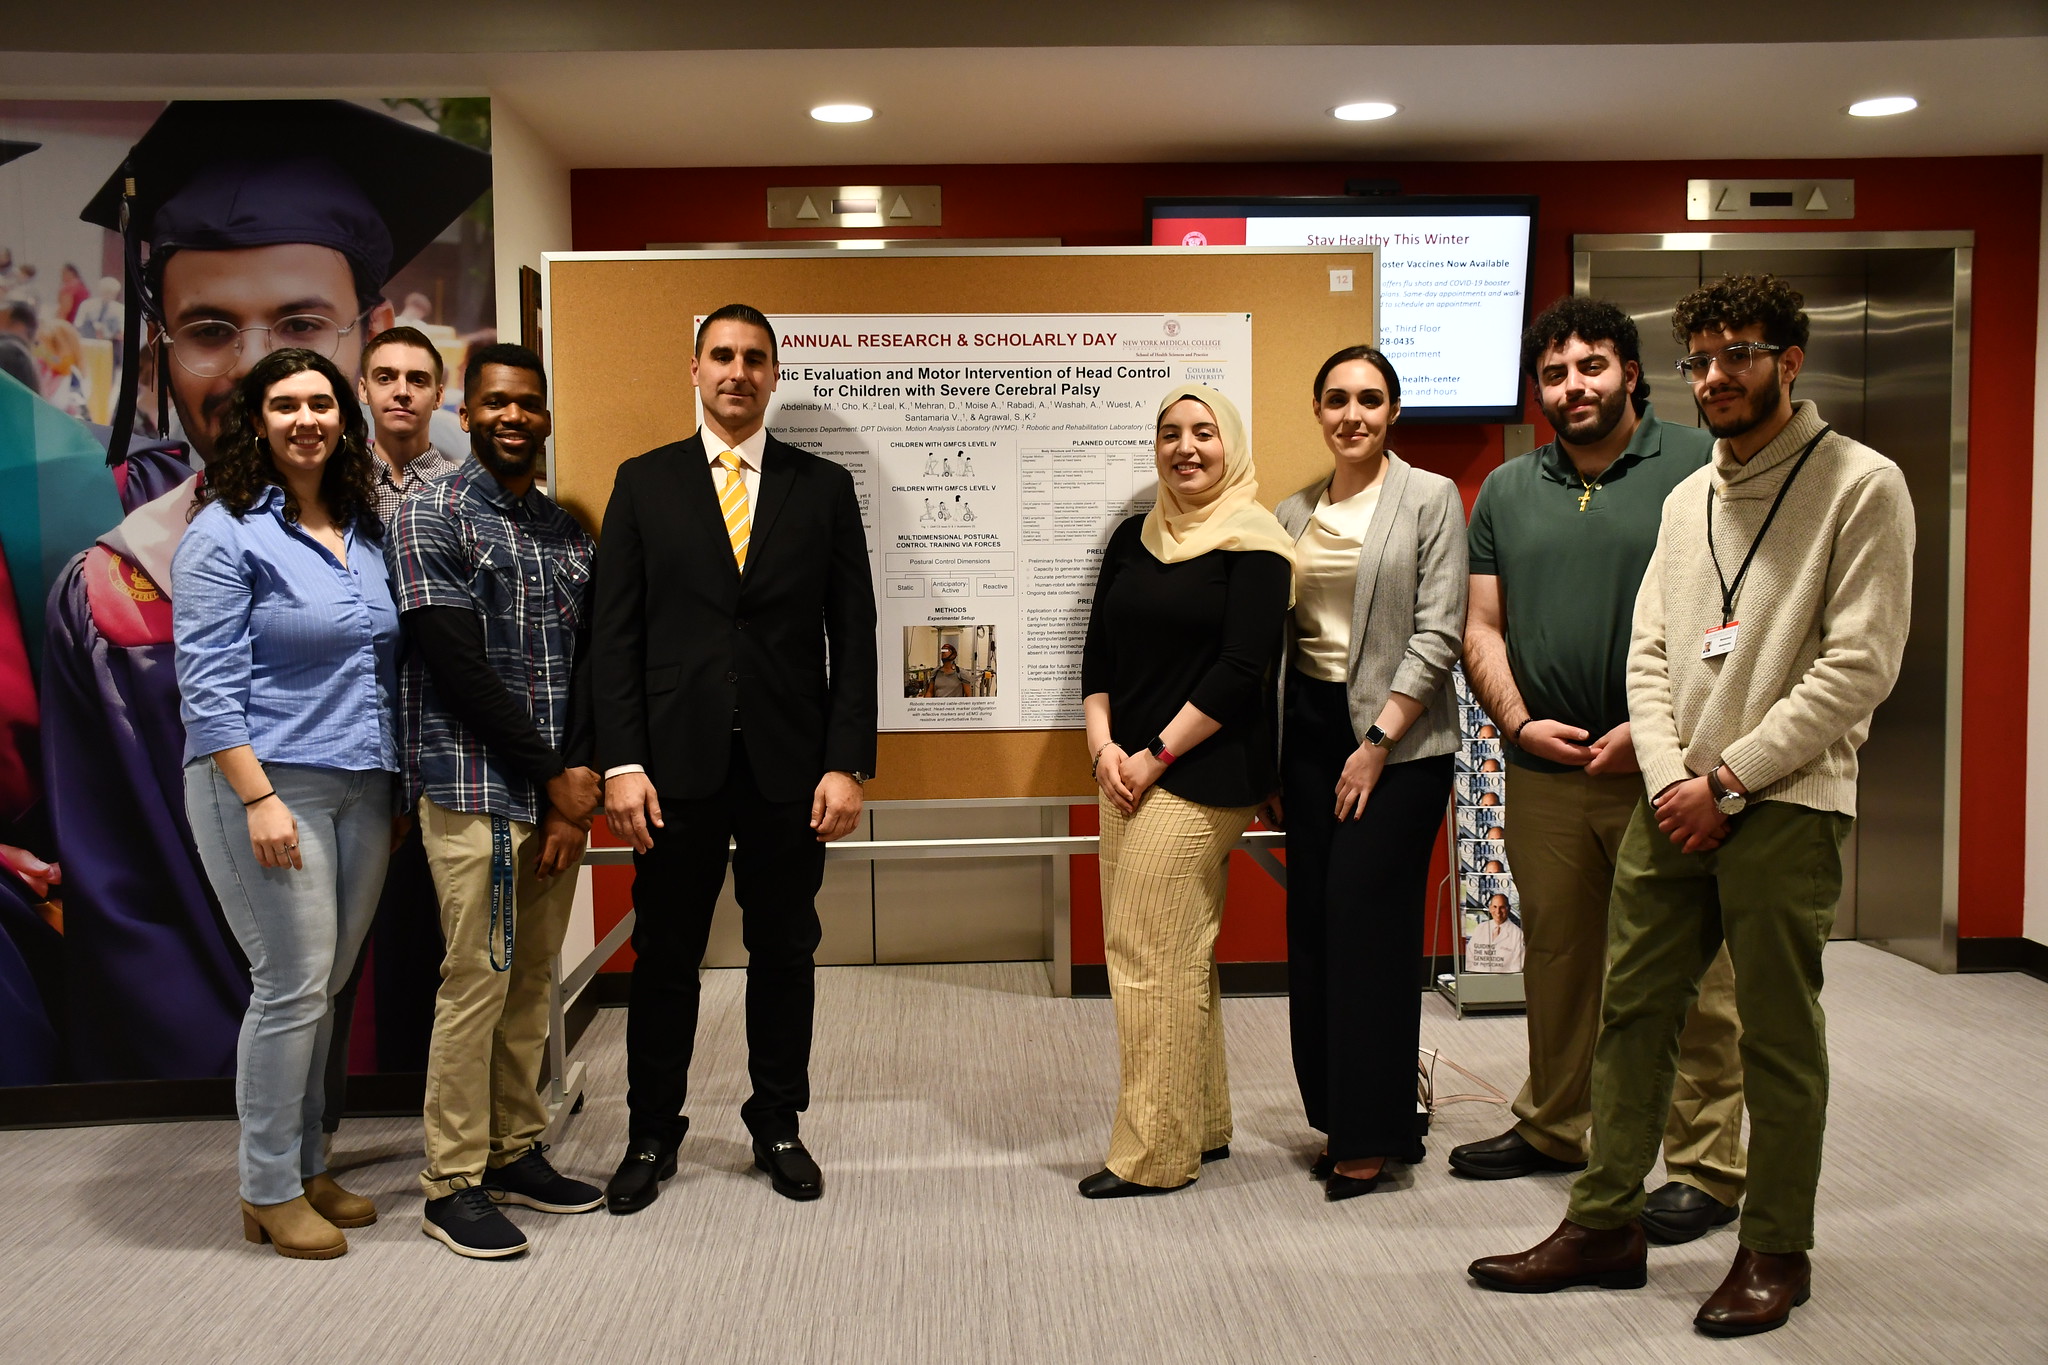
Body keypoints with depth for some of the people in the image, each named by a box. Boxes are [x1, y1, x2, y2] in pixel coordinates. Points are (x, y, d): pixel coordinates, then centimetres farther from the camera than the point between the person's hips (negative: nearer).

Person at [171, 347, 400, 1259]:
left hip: (362, 789, 6)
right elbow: (208, 683, -11)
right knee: (292, 986, -4)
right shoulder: (227, 533, -6)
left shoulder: (366, 531, 12)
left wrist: (396, 784, 14)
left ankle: (305, 1167, 25)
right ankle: (269, 1192, 12)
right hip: (267, 783, -6)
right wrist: (259, 798, -18)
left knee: (325, 987, 11)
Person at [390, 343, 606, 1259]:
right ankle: (453, 1184, 9)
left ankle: (517, 1154, 24)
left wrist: (579, 777, -4)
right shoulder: (431, 514, -3)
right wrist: (554, 775, -11)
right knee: (476, 981, -3)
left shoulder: (568, 530, 15)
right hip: (475, 787, -6)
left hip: (558, 793, 6)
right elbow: (458, 665, -12)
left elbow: (585, 661, 9)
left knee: (532, 980, 12)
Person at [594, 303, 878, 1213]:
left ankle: (778, 1127, 27)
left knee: (784, 955, 11)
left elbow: (853, 634, 2)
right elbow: (616, 633, 1)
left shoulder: (824, 487, 5)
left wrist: (848, 764, -5)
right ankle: (651, 1135, 24)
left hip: (789, 765, 1)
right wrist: (621, 763, -7)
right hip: (676, 763, 0)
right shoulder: (644, 482, 5)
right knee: (665, 958, 8)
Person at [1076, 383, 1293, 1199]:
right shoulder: (1134, 539, 14)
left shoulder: (1252, 543, -6)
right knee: (1179, 954, 14)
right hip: (1127, 771, 7)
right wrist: (1104, 745, -2)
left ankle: (1153, 1154, 5)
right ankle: (1203, 1126, 26)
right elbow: (1098, 652, 12)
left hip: (1201, 773, -7)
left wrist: (1157, 755, -13)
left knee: (1150, 956, -6)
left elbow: (1242, 671, -13)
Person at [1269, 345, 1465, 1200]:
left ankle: (1374, 1135, 6)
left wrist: (1377, 742, -13)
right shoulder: (1293, 513, 12)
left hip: (1399, 735, -5)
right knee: (1313, 925, 6)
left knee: (1367, 921, -6)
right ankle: (1338, 1116, 19)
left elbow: (1438, 633, -8)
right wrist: (1269, 760, 9)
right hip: (1309, 726, 5)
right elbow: (1277, 639, 13)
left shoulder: (1430, 498, -2)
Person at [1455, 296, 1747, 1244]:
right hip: (1545, 770, 5)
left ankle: (1706, 1167, 12)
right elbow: (1483, 628, 12)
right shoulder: (1506, 491, 13)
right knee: (1555, 957, 15)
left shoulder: (1697, 469, -1)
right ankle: (1552, 1126, 31)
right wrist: (1519, 721, -4)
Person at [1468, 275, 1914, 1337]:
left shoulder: (1861, 485, -4)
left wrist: (1726, 779, -12)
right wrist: (1670, 781, -4)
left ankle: (1774, 1251, 19)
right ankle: (1604, 1226, 19)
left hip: (1784, 807, -5)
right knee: (1632, 1011, 8)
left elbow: (1859, 666, -11)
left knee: (1778, 1037, 4)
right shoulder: (1687, 498, 15)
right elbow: (1649, 653, 11)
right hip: (1673, 803, 6)